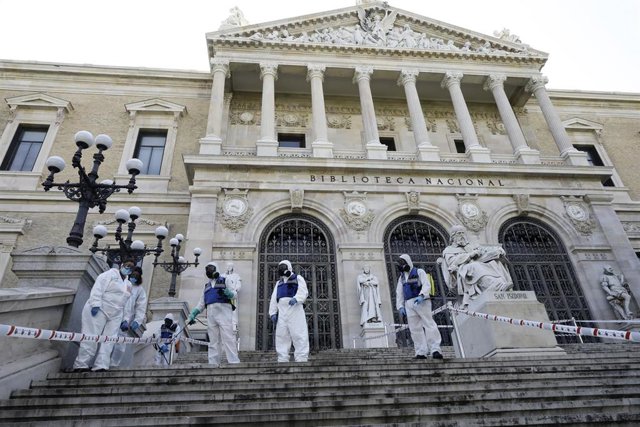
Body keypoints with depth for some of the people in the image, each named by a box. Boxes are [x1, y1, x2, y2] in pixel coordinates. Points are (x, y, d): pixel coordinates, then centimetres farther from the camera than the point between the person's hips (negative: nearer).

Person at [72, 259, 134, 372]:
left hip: (115, 315, 7)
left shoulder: (129, 284, 18)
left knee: (108, 342, -2)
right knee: (91, 338, -8)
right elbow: (98, 287, -14)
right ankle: (81, 365, -3)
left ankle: (101, 367, -4)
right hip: (99, 310, -7)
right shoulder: (110, 274, -2)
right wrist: (96, 304, -24)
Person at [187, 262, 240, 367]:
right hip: (211, 313, 5)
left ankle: (234, 362, -20)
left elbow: (234, 294, 4)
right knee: (213, 340, 1)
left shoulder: (225, 280, 14)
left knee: (228, 338, -15)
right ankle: (213, 364, 1)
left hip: (223, 310, -5)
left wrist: (226, 293, -17)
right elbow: (201, 303, 28)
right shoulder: (207, 285, 29)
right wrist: (193, 314, 18)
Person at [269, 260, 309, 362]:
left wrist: (296, 298, -26)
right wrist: (273, 312, 7)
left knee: (299, 335, -11)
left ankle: (301, 359, -12)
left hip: (295, 309, -5)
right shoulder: (279, 282, 29)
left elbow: (303, 291, -5)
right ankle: (282, 359, 2)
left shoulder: (297, 278, 13)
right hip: (282, 311, 5)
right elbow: (274, 298, 20)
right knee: (281, 336, 0)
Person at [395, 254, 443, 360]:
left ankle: (435, 350, -14)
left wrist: (421, 295, -26)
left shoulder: (419, 272, 6)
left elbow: (427, 285, -9)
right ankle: (420, 352, 1)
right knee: (415, 329, 1)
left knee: (429, 324, -11)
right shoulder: (401, 277, 24)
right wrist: (400, 307, 10)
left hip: (421, 302, -6)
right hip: (409, 304, 6)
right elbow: (399, 293, 21)